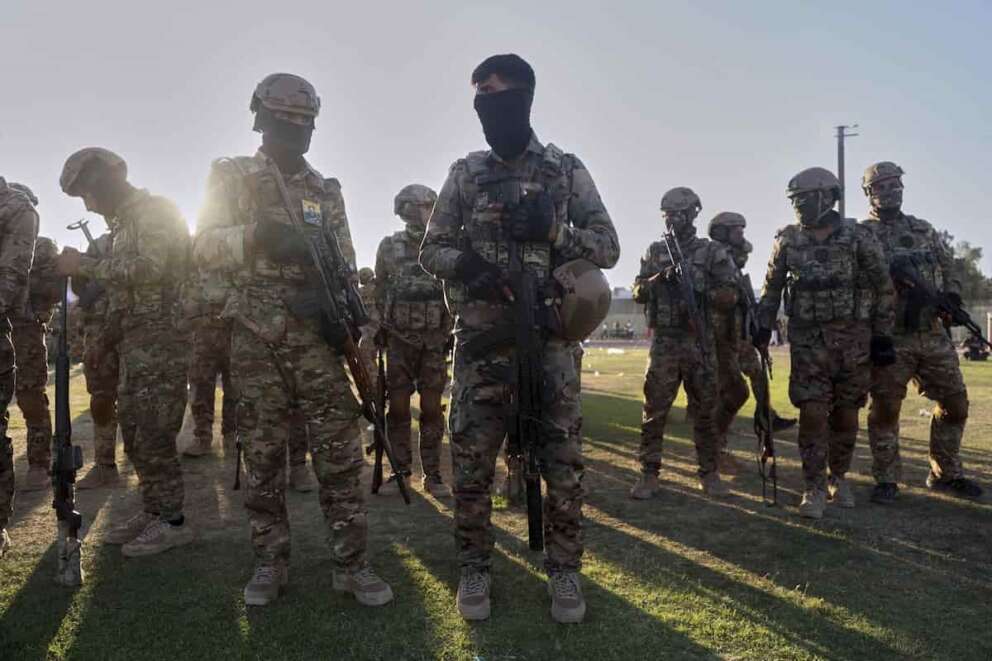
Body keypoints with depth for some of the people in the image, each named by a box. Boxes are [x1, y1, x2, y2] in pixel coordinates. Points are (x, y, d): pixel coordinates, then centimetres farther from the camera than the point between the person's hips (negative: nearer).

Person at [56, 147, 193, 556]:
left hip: (161, 337, -10)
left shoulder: (157, 210, -7)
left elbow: (148, 267, -22)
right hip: (133, 339, 10)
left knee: (153, 432, -8)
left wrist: (84, 265, -15)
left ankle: (173, 521, 1)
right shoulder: (123, 221, 22)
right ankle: (151, 511, 20)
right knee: (136, 428, 11)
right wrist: (85, 270, 9)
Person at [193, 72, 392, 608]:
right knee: (262, 455, 6)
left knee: (340, 451, -2)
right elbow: (204, 248, -4)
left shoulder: (327, 190, 14)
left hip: (316, 336, 2)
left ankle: (351, 564, 7)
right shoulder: (231, 176, 7)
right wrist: (256, 235, -22)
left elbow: (346, 263, 10)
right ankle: (269, 564, 19)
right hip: (254, 339, -1)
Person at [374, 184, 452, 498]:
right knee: (398, 407, 3)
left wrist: (450, 333, 2)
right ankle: (400, 471, 15)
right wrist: (380, 330, 3)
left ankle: (432, 474, 10)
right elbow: (379, 292, 8)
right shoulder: (389, 246, 4)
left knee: (432, 409, 2)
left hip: (434, 341, 0)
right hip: (399, 339, 0)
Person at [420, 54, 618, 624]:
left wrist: (553, 232, -13)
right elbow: (431, 250, 10)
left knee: (562, 461, 2)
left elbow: (608, 247, 4)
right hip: (481, 339, 1)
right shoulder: (466, 173, 10)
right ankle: (476, 568, 20)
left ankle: (564, 570, 19)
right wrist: (466, 264, -12)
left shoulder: (567, 170, 7)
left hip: (550, 337, -1)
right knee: (472, 461, 3)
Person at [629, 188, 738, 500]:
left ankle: (709, 473, 17)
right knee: (654, 410, -1)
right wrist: (660, 278, -10)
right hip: (664, 342, 1)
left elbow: (730, 297, 1)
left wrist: (698, 287, -13)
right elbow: (638, 293, 8)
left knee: (705, 410, 5)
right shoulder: (655, 251, 13)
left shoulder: (714, 252, 5)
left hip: (700, 343, -1)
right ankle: (648, 474, 5)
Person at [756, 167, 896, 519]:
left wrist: (882, 335, 0)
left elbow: (883, 287, 1)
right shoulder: (787, 239, 1)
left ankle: (839, 477, 29)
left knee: (846, 413, 8)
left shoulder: (858, 237, -4)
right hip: (808, 340, 0)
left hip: (853, 339, 0)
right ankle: (814, 488, 5)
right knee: (812, 413, -7)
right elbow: (772, 287, 10)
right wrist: (762, 327, 5)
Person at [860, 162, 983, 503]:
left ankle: (946, 474, 27)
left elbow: (949, 267, 18)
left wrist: (951, 297, -1)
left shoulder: (924, 229, 16)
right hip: (890, 336, -6)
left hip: (934, 334, 6)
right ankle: (886, 480, 11)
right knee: (885, 409, -2)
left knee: (955, 404, 10)